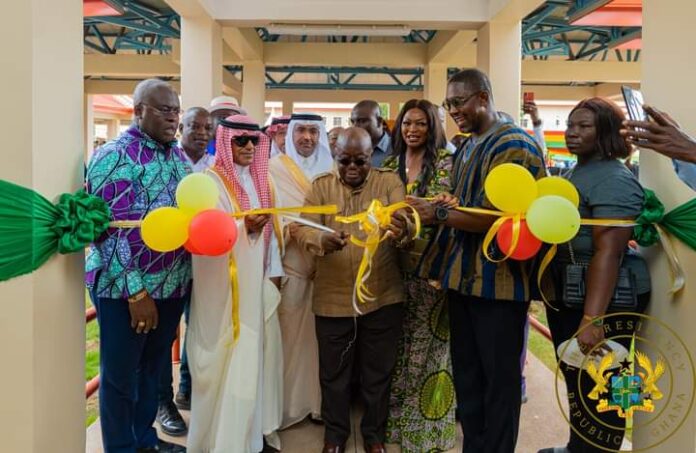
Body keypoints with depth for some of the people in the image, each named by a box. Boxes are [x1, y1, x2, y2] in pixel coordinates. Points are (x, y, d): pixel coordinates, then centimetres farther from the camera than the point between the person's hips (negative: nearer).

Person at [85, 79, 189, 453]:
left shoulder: (179, 155, 9)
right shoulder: (114, 157, -13)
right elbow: (110, 230, -18)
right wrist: (136, 292, -19)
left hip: (173, 285, 7)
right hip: (126, 290, -7)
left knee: (153, 368, 20)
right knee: (121, 375, 10)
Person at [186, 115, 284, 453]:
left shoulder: (259, 180, 11)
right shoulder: (211, 181, -9)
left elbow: (270, 228, 11)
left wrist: (274, 270, 7)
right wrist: (246, 227, -33)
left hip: (257, 280, 7)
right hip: (225, 284, -6)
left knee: (258, 352, 11)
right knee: (228, 358, -1)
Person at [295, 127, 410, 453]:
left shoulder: (389, 182, -2)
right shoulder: (321, 185, 0)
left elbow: (406, 218, -17)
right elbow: (303, 230, -9)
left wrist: (403, 229, -42)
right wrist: (322, 240, -32)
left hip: (382, 296, 0)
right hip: (332, 298, 1)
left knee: (378, 370, 16)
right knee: (334, 370, 16)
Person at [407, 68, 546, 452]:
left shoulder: (515, 145, -12)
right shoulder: (465, 150, 14)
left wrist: (437, 214, -18)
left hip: (498, 282, -8)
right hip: (463, 278, 8)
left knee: (499, 379, 7)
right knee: (466, 375, 17)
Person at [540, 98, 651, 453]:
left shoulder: (613, 179, -18)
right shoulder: (573, 173, 11)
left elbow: (608, 252, -27)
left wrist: (592, 318, -33)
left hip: (603, 299, -10)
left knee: (598, 388, 4)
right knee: (576, 380, 23)